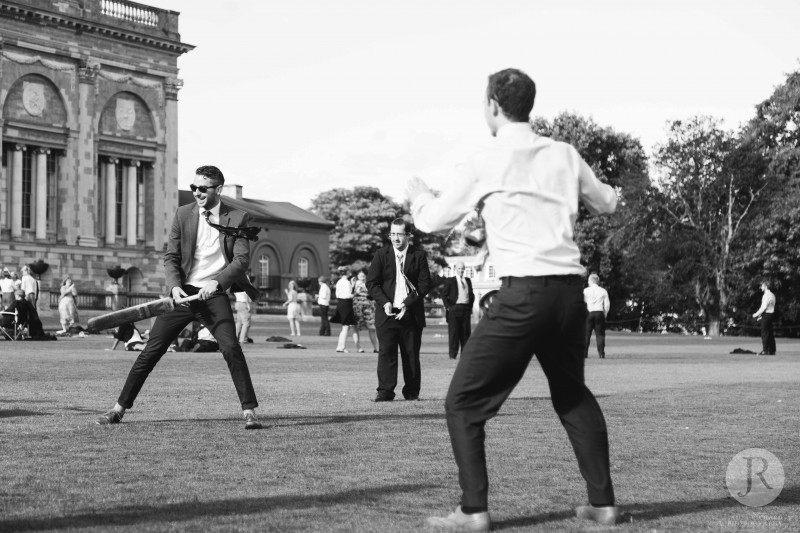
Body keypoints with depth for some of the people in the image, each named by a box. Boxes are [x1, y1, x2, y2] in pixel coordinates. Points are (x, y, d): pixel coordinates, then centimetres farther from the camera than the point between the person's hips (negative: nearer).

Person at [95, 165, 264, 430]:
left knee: (231, 348, -17)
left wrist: (217, 282, -22)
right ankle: (119, 408, 9)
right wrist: (175, 285, -12)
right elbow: (171, 256, 6)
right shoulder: (183, 214, 5)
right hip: (183, 293, 2)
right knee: (151, 351, 1)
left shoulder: (237, 218, -1)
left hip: (214, 294, -2)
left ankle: (249, 411, -6)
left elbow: (242, 259, -7)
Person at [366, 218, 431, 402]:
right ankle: (385, 391, -4)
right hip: (387, 312, 0)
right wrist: (384, 303, -10)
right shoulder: (381, 255, 7)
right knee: (386, 352, -6)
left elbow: (425, 284, 0)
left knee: (411, 354, 4)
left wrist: (408, 304, -10)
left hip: (411, 313, 0)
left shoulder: (419, 255, 5)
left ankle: (412, 391, 14)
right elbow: (372, 282, 4)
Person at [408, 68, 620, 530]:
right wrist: (607, 189, 50)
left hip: (523, 292, -6)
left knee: (464, 401, 2)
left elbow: (434, 221, 8)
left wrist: (419, 195, 30)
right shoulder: (564, 154, 10)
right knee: (573, 396, 23)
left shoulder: (488, 162, -2)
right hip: (571, 289, 6)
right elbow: (606, 204, 26)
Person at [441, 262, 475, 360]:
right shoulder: (450, 281, 4)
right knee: (453, 332, -5)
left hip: (466, 308, 4)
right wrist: (448, 307, -8)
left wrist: (470, 307, 10)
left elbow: (472, 295, 21)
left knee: (466, 332, 3)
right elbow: (444, 295, 0)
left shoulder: (468, 281, 17)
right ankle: (453, 354, -2)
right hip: (454, 308, -4)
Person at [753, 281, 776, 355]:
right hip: (771, 314, 9)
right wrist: (760, 314, 19)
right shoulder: (772, 295, 15)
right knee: (770, 333, 11)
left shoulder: (766, 295, -15)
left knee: (764, 333, -7)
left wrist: (757, 314, -11)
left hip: (766, 315, -9)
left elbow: (764, 307, -20)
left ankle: (765, 350, -8)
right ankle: (772, 350, 14)